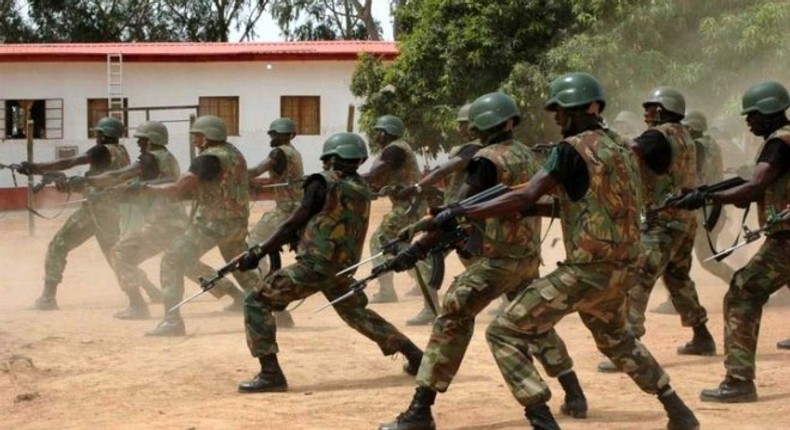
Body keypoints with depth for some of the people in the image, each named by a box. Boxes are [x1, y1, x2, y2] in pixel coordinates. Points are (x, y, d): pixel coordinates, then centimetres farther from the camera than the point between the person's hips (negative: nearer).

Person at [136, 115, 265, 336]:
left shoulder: (209, 158, -15)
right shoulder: (235, 154, 11)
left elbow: (178, 189, -19)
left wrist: (146, 187, -8)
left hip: (212, 223, -8)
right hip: (238, 222, 8)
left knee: (172, 261, -4)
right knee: (242, 268, 25)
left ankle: (172, 320, -12)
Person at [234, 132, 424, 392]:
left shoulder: (323, 184, -9)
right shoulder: (362, 190, 10)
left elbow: (292, 224, -9)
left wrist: (258, 252, -5)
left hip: (313, 266, -7)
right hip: (343, 269, 7)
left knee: (257, 303, -1)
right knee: (357, 312, 29)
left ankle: (270, 374, -11)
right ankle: (415, 356, 27)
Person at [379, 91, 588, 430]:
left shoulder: (488, 160, -13)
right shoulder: (527, 155, 11)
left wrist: (418, 248, -20)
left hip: (498, 259, -8)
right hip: (529, 256, 8)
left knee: (452, 321, -7)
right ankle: (574, 396, 26)